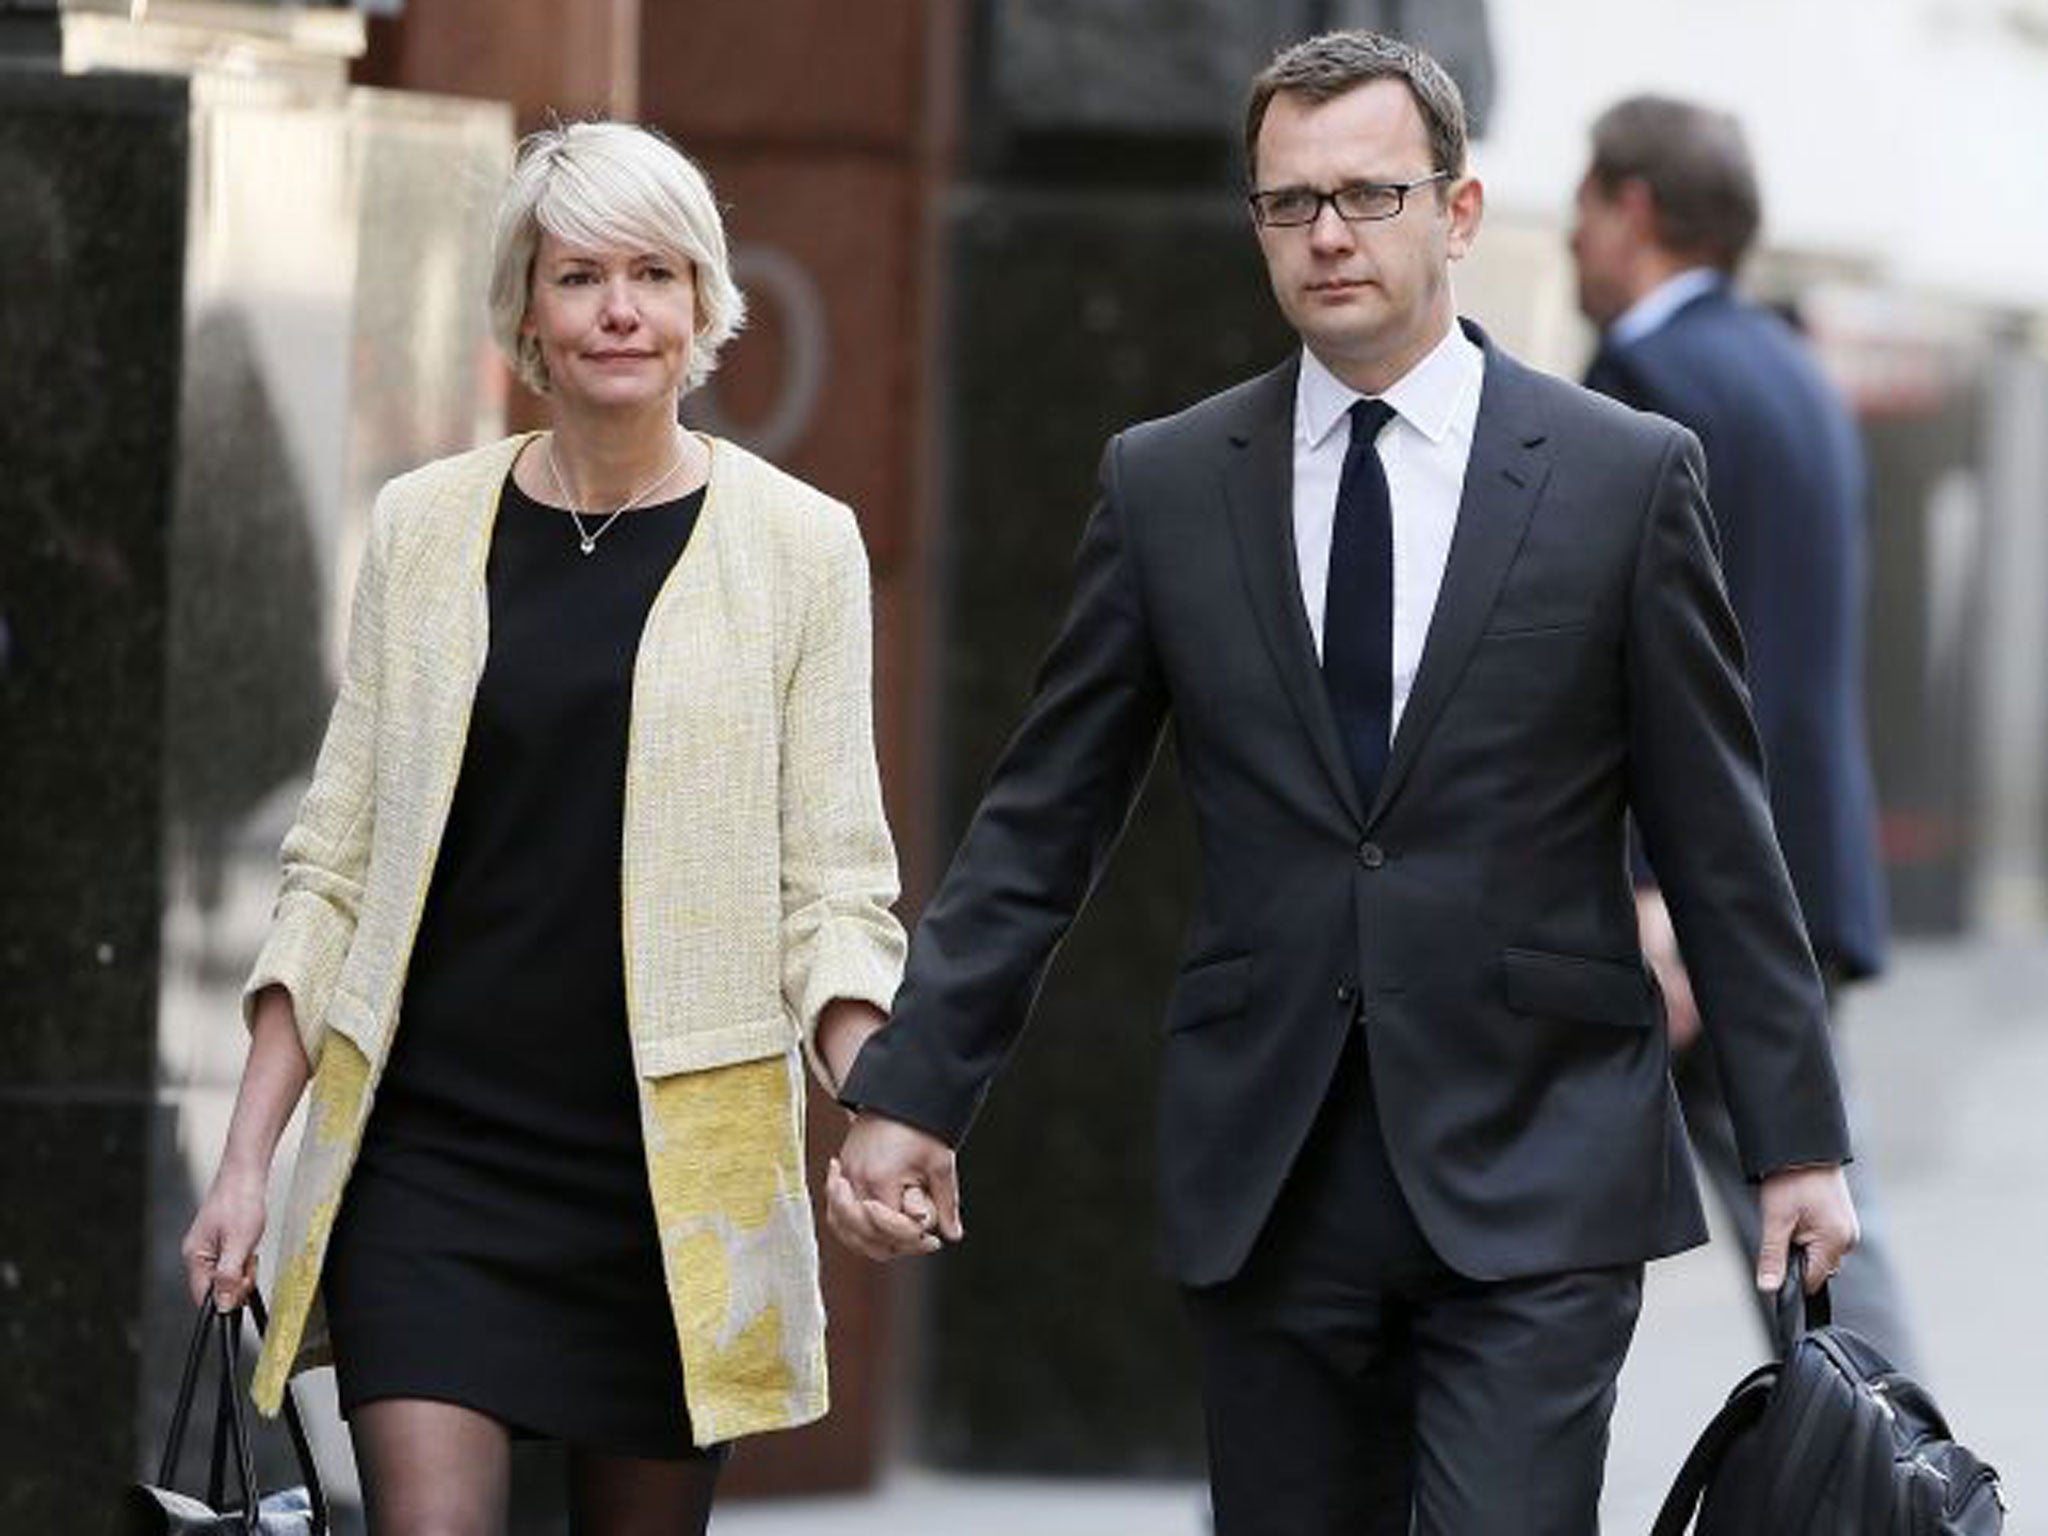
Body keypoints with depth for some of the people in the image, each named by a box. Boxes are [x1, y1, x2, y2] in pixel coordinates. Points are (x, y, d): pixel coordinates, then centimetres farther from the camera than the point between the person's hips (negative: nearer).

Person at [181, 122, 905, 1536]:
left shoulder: (798, 544, 2)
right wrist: (249, 1155, 5)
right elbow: (335, 867, 11)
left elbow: (835, 887, 1)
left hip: (676, 1156, -1)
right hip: (431, 1143, 1)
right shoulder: (428, 528, 7)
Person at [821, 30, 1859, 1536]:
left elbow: (1719, 841, 2)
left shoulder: (1625, 476, 0)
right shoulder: (1166, 484, 6)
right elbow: (1040, 826, 8)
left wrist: (1797, 1140, 1)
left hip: (1534, 1173, -3)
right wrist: (910, 1093, 3)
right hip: (1267, 1173, 3)